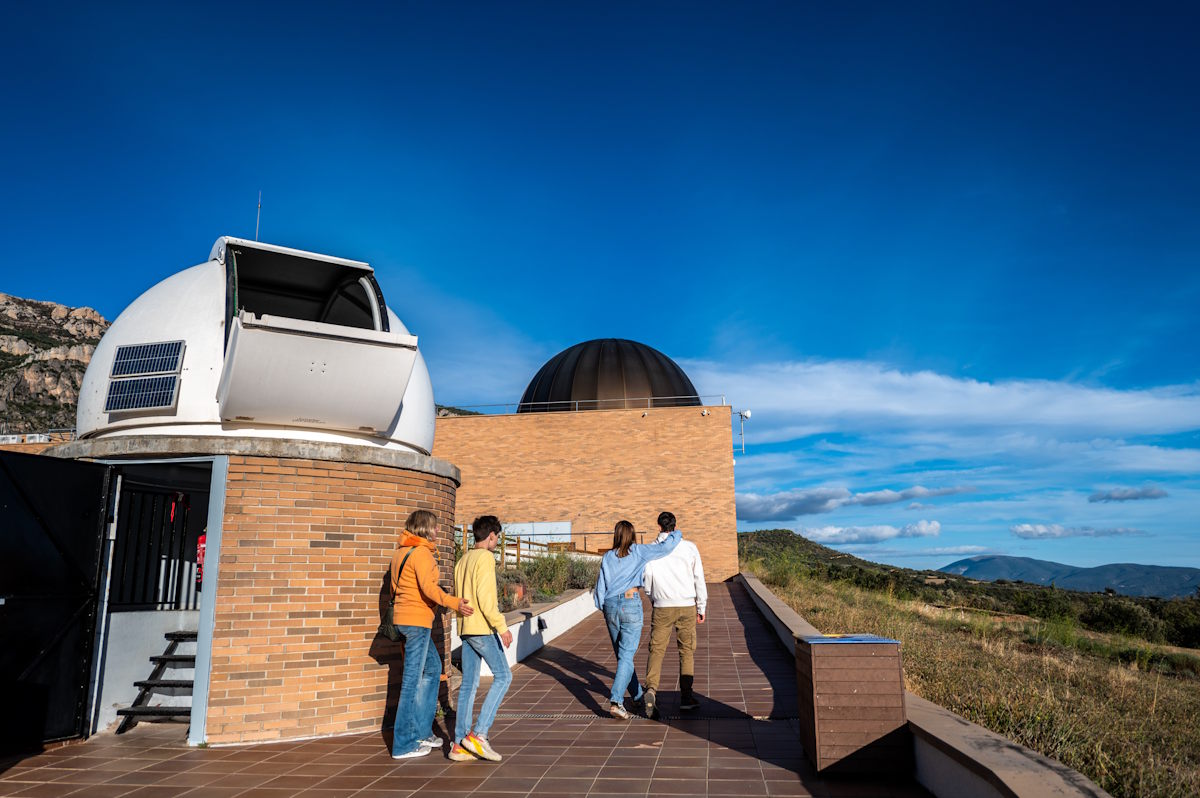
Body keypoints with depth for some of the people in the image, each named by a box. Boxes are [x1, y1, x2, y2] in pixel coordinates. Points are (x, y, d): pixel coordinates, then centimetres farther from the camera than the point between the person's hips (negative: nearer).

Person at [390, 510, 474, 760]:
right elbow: (428, 587, -28)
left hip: (403, 616, 10)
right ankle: (403, 744, 8)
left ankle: (421, 730, 24)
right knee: (412, 679, -1)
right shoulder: (422, 552, -16)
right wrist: (454, 603, -30)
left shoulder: (400, 551, 13)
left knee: (433, 668, 19)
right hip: (417, 619, -10)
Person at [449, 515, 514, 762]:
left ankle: (459, 744, 9)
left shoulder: (463, 560, 16)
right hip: (482, 628, -9)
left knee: (468, 684, 9)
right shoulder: (485, 558, -11)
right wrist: (502, 626, -18)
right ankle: (478, 734, -8)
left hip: (465, 629, 9)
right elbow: (485, 598, -19)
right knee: (503, 676, -3)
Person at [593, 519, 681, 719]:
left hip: (610, 606, 4)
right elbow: (666, 547, -6)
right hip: (631, 605, -4)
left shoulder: (607, 557, 6)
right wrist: (676, 534, 13)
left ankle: (637, 694, 30)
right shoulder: (638, 551, -2)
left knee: (622, 653, 16)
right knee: (626, 655, -5)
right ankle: (615, 701, -17)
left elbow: (600, 586, 6)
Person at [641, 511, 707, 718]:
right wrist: (701, 608, 11)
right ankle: (686, 696, 14)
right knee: (687, 650, 13)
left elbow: (646, 581, 5)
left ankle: (651, 688, -17)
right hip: (687, 606, 1)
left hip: (662, 607, 0)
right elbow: (699, 579, 2)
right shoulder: (689, 547, -1)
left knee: (656, 649, 4)